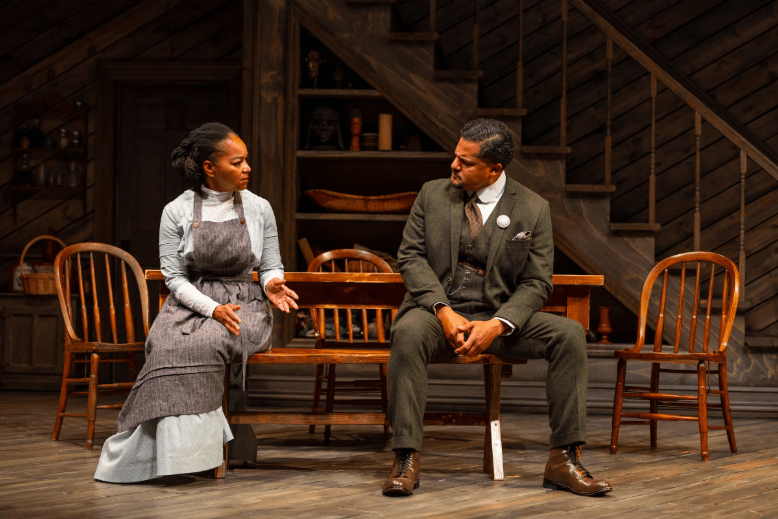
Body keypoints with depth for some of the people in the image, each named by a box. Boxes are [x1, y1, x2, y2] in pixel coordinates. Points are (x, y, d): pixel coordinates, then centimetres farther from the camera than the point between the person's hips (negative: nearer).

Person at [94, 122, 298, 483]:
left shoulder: (259, 209, 7)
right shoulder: (176, 212, 3)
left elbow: (271, 267, 12)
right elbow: (174, 276, -1)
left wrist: (272, 285, -13)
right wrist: (212, 309, -17)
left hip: (244, 306, 0)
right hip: (190, 304, 0)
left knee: (200, 343, -33)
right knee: (168, 344, -34)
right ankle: (186, 448, -30)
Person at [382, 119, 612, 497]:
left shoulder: (533, 209, 2)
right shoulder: (432, 194, 6)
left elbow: (536, 283, 0)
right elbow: (411, 256, 1)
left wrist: (497, 325, -19)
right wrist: (443, 311, -15)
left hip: (498, 316, 1)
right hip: (438, 311, -1)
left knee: (569, 334, -23)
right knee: (408, 333, -36)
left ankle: (564, 460, -20)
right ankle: (406, 459, -32)